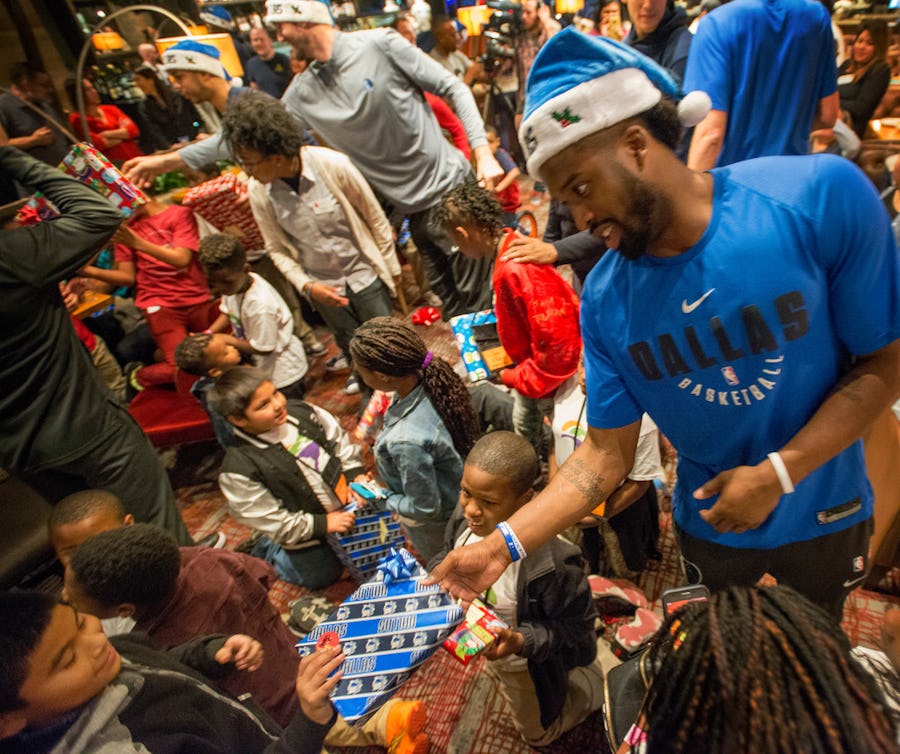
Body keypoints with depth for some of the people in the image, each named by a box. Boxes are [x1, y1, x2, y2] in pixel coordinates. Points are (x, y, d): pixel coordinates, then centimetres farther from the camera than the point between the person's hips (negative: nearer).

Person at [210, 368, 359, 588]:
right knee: (322, 576, 19)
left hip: (347, 506, 5)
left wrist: (355, 475, -17)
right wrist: (323, 524, -23)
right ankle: (266, 552, 38)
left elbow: (339, 441, -4)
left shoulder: (302, 412, -18)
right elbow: (271, 521, -23)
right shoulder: (239, 469, -31)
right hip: (305, 538, -5)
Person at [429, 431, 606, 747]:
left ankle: (601, 680, 44)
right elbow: (448, 555, -4)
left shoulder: (551, 563, -45)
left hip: (527, 665, -5)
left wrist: (522, 642, -41)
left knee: (537, 734, 28)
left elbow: (576, 626, -27)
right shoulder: (465, 516, -27)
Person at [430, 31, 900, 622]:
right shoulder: (604, 303, -20)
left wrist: (779, 473, -25)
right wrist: (504, 545, -23)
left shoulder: (820, 196, -25)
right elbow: (606, 454, -15)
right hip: (711, 524, 1)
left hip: (824, 510, 0)